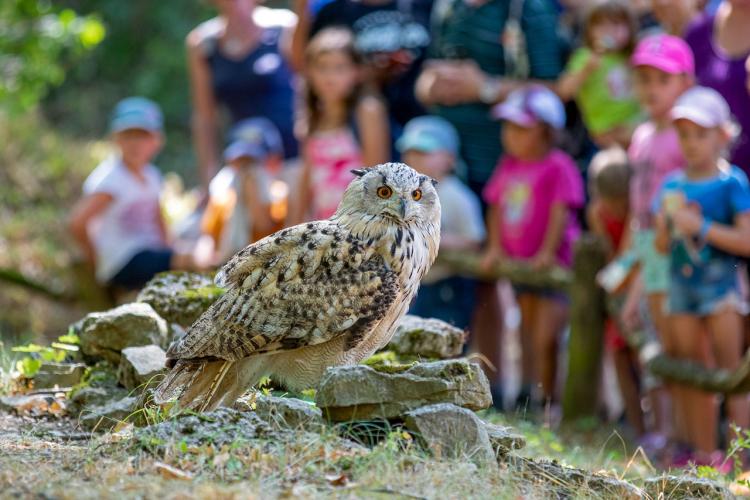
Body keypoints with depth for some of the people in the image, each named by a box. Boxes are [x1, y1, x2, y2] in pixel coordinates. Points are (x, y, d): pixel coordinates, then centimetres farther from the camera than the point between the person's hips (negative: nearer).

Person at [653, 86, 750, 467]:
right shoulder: (672, 185, 10)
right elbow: (662, 246, 12)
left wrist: (701, 226, -19)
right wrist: (666, 224, -8)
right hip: (682, 283, 6)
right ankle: (704, 453, 17)